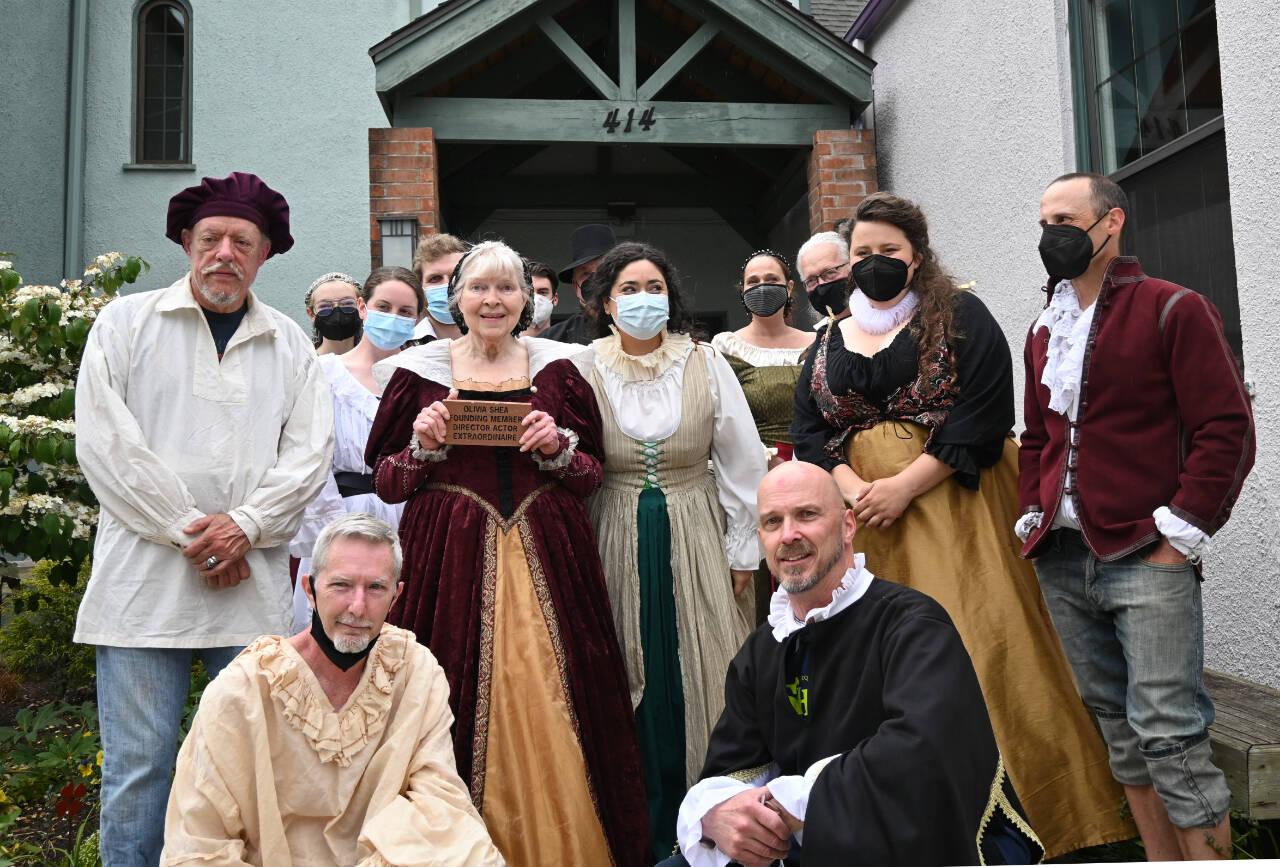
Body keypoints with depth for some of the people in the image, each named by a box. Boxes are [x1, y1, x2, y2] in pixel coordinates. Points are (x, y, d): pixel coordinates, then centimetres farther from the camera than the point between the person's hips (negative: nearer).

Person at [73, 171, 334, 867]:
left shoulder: (290, 344, 13)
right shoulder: (126, 323, 7)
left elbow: (309, 453, 5)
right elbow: (103, 444, -3)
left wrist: (245, 525, -10)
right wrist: (191, 531, -9)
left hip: (254, 587, 2)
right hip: (145, 580, -1)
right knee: (136, 764, 3)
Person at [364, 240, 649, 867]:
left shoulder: (557, 367, 9)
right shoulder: (419, 369, 6)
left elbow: (593, 474, 11)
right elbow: (385, 480, 9)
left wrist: (558, 449, -8)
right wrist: (424, 447, -9)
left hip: (545, 557, 1)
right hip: (451, 559, 0)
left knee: (547, 711, 0)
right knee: (459, 701, 0)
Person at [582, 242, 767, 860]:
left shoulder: (705, 364, 0)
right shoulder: (584, 370, -2)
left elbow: (743, 464, 3)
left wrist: (742, 552, 2)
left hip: (695, 540, 1)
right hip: (615, 544, 0)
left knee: (697, 677, 4)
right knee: (632, 686, 5)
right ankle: (644, 832, 21)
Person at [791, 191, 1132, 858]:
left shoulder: (960, 317, 3)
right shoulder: (830, 341, 16)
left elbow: (983, 413, -9)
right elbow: (807, 429, 8)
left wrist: (904, 485, -17)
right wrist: (853, 489, -11)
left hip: (956, 502, -3)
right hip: (867, 522, 4)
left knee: (984, 645, -9)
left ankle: (1040, 810, 4)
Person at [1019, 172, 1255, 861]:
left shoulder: (1173, 310, -2)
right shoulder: (1044, 332, 18)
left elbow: (1227, 431, -7)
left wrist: (1179, 534, -12)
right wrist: (1033, 518, 12)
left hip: (1147, 557, -6)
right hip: (1063, 562, 6)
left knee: (1168, 733, -7)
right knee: (1118, 727, 12)